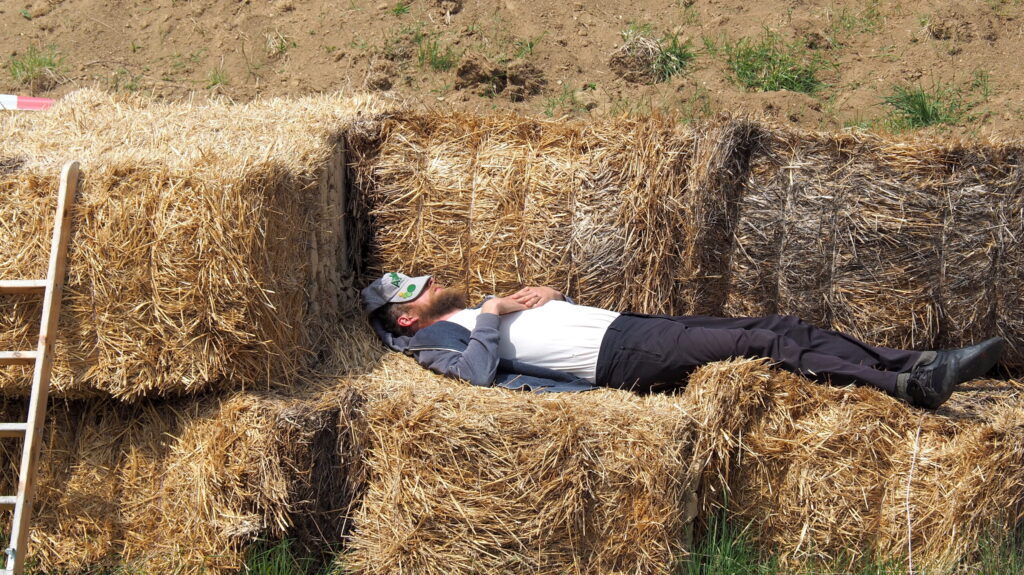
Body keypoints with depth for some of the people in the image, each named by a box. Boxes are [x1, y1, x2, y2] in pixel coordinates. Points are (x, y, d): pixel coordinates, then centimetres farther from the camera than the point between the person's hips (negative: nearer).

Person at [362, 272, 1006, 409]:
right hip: (624, 357, -9)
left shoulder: (481, 310, 27)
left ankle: (917, 365, -10)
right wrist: (494, 312, -10)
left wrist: (546, 293, 10)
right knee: (764, 340, -20)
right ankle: (909, 385, -26)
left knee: (781, 326, -5)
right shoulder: (440, 337, 1)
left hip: (630, 325, 9)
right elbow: (478, 370, -23)